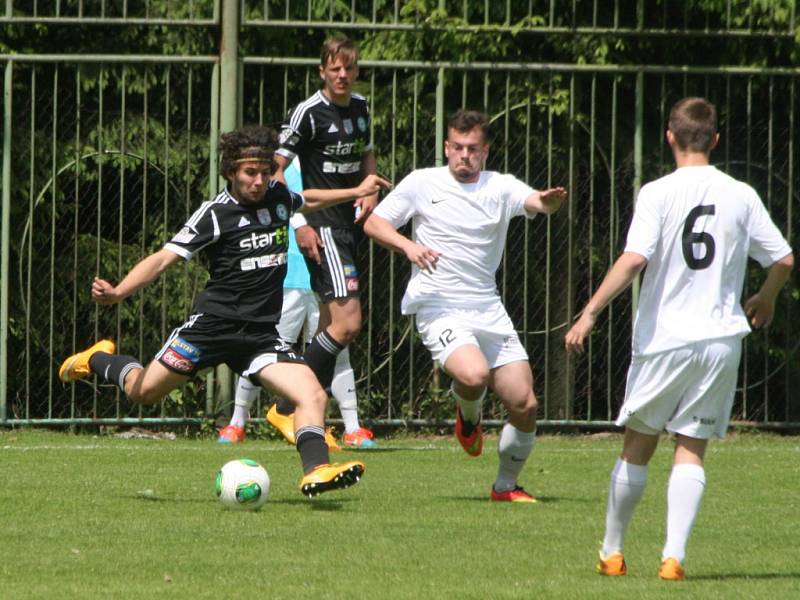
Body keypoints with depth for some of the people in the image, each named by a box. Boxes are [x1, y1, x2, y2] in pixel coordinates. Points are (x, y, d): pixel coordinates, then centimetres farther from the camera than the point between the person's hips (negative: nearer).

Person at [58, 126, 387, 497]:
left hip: (262, 333, 4)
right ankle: (98, 360, 37)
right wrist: (118, 292, -29)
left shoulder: (278, 197, 6)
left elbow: (307, 203, 33)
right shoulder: (216, 213, -11)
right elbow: (165, 258, -15)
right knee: (142, 392, 8)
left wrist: (356, 192, 40)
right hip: (214, 323, -4)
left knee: (314, 396, -17)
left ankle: (315, 471, -25)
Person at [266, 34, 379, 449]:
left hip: (352, 224, 8)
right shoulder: (309, 112, -12)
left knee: (330, 328, 10)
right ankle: (286, 410, -8)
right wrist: (297, 224, -16)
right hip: (323, 229, -8)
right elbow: (274, 169, -11)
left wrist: (370, 191, 8)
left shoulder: (360, 108, 11)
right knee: (348, 323, -16)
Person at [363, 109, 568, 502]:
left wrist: (551, 201, -37)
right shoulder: (423, 183, 3)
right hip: (439, 309, -3)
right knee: (474, 374, -31)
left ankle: (507, 485, 20)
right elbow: (373, 223, 5)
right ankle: (468, 415, 5)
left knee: (524, 406, -2)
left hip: (489, 311, 3)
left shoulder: (500, 187, 6)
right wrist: (408, 246, -15)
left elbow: (536, 202, -12)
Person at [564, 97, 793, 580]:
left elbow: (634, 259, -19)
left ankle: (612, 553, 20)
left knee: (638, 446, 11)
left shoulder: (658, 194, -7)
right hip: (721, 339, 2)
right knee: (692, 450, 4)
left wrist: (590, 313, -16)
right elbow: (784, 259, 7)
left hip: (664, 339, -2)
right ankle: (674, 556, -8)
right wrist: (766, 300, 28)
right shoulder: (741, 196, 3)